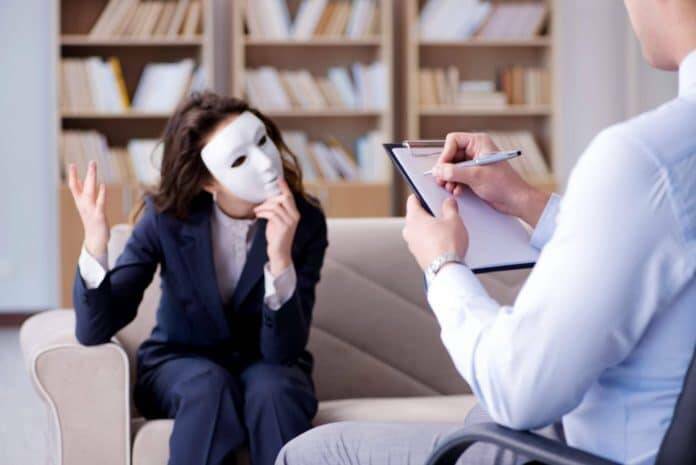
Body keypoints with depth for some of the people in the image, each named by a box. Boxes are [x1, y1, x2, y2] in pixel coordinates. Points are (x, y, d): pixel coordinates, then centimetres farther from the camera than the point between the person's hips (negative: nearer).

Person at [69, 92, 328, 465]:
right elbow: (95, 330, -22)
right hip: (180, 364, 0)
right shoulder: (167, 217, -18)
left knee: (272, 388, -35)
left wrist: (280, 257, -39)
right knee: (210, 386, -35)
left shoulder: (304, 221, -19)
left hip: (264, 367, 0)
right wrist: (95, 245, -40)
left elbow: (282, 353, -24)